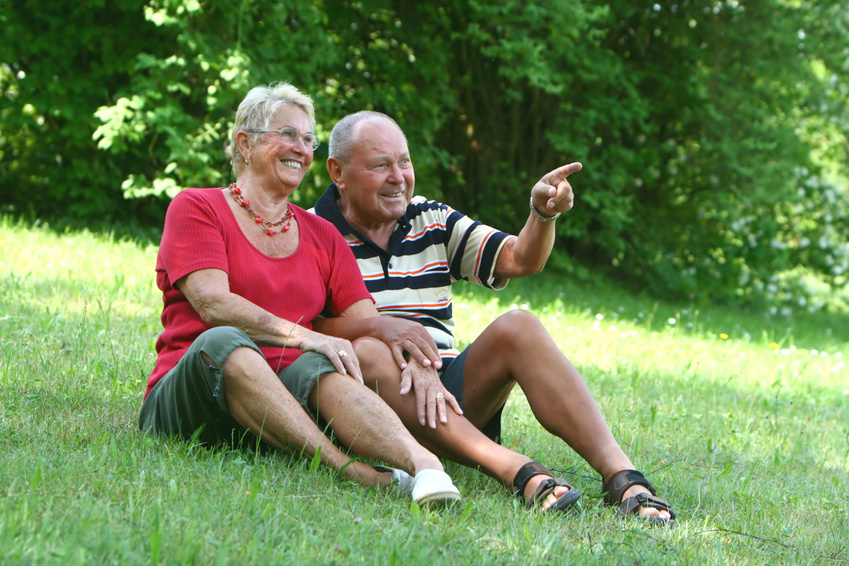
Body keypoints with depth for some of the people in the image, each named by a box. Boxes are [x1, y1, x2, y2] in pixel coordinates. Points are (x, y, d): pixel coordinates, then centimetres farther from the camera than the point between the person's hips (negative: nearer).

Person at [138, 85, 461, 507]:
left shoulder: (322, 235, 23)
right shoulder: (195, 208, 8)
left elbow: (368, 324, 11)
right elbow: (213, 305, -9)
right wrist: (303, 336, -22)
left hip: (285, 392, 3)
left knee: (318, 367, -32)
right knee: (223, 342, -37)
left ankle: (422, 464, -59)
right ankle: (347, 470, -52)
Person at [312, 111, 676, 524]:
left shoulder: (433, 222, 17)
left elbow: (519, 259, 7)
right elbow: (320, 327, -13)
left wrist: (543, 213, -15)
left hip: (445, 387, 5)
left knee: (517, 328, -20)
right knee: (370, 352, -37)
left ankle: (618, 472, -35)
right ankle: (513, 469, -52)